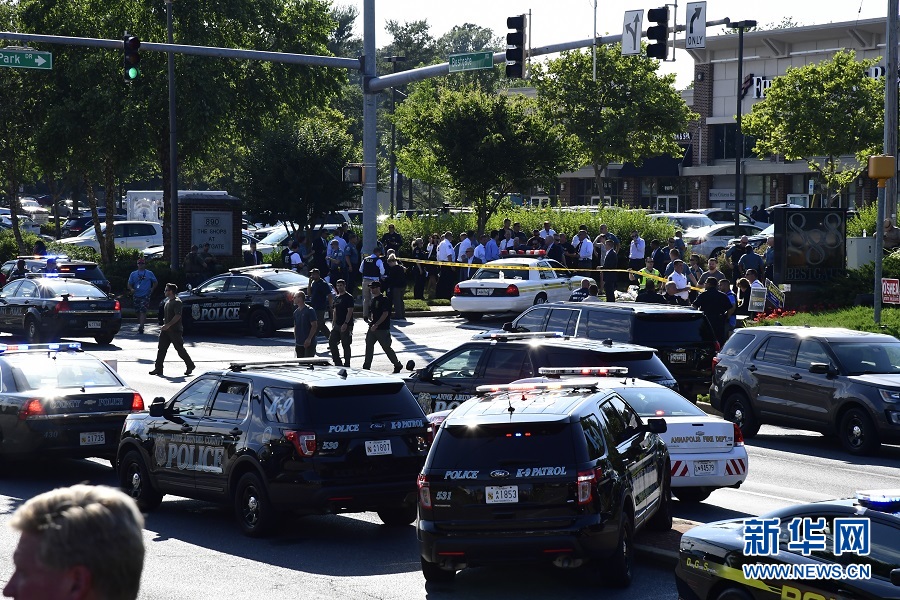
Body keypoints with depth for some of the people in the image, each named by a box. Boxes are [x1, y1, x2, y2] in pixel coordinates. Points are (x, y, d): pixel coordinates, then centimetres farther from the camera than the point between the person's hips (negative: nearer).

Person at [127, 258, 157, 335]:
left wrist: (152, 289, 1)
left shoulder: (149, 273, 10)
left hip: (145, 295, -4)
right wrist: (131, 289, -9)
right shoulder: (133, 274, 14)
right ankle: (139, 325, 21)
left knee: (143, 311, -17)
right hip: (136, 295, 4)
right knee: (138, 311, 8)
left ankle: (141, 326, -25)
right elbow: (129, 284, 13)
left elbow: (155, 282, 17)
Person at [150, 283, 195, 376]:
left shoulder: (177, 302, -14)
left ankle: (190, 365, 15)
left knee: (180, 349, -1)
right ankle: (158, 369, 1)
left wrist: (168, 325, -27)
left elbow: (178, 316, -24)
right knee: (161, 349, 2)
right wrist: (164, 325, 18)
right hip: (166, 330, 9)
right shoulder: (168, 301, 15)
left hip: (175, 330, -9)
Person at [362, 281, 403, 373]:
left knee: (386, 347, 0)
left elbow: (385, 314, -20)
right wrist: (371, 320, 6)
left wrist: (376, 324, -24)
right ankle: (366, 366, 3)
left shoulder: (383, 300, -12)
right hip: (373, 328, 8)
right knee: (369, 346, 1)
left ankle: (397, 365, 15)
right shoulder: (373, 299, 13)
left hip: (382, 329, -8)